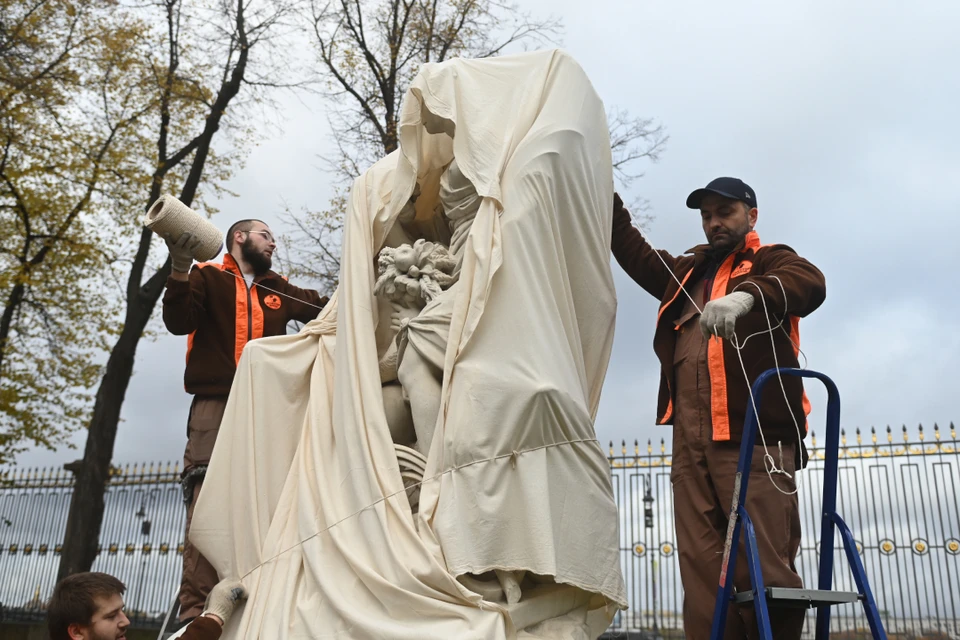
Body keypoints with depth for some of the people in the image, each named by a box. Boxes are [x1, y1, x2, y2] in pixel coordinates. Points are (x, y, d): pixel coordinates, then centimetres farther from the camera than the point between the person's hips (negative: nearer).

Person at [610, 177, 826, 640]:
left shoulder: (768, 261, 11)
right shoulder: (687, 272, 28)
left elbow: (810, 283, -10)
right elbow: (634, 252, 33)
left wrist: (748, 294, -31)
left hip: (753, 435, -5)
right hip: (691, 440, 5)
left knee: (765, 568, -11)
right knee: (702, 570, -1)